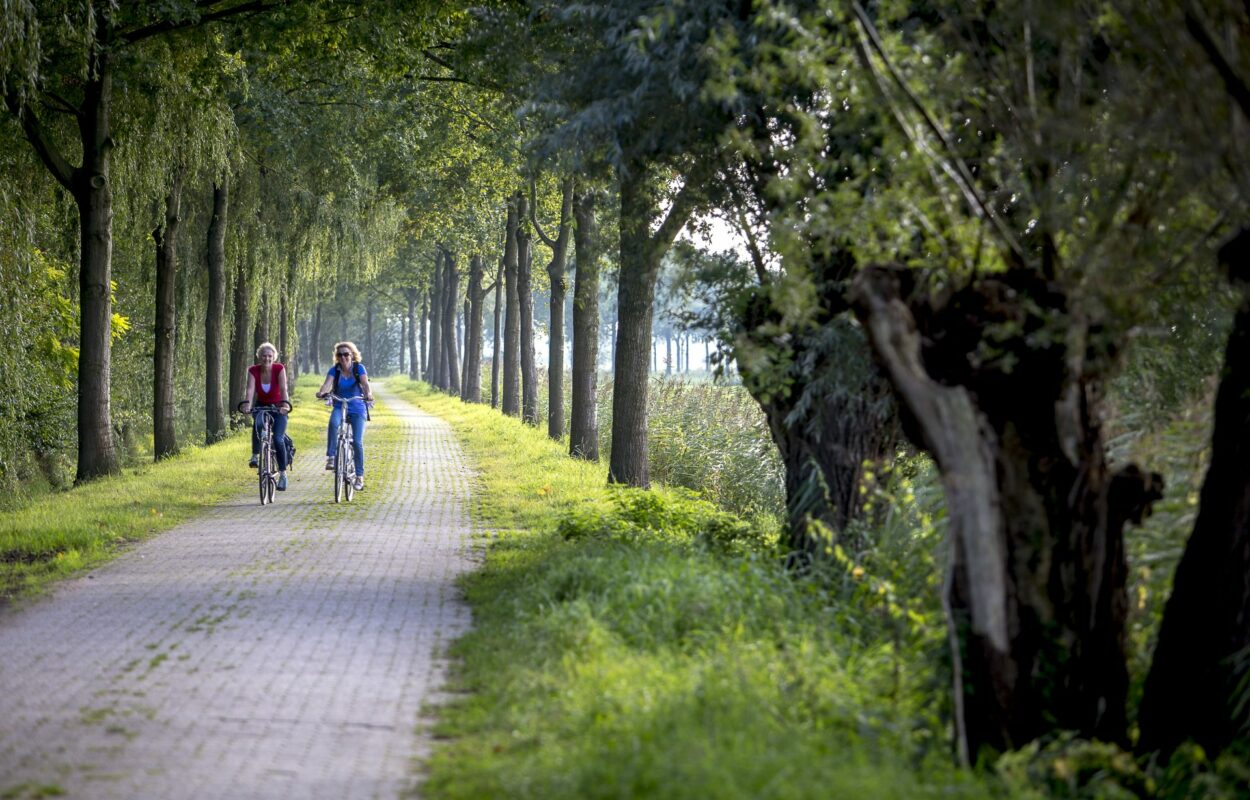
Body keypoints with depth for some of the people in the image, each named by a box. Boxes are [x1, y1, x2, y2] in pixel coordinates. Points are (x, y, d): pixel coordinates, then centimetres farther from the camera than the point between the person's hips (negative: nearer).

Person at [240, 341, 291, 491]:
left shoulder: (279, 369, -18)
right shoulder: (253, 371, -14)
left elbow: (283, 389, -30)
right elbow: (250, 389, -28)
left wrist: (285, 404, -48)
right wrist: (246, 404, -47)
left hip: (277, 407, -1)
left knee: (278, 439, -18)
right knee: (257, 424, -34)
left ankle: (283, 473, -4)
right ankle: (255, 455, -17)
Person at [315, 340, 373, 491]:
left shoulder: (359, 368, -6)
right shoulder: (334, 370, -2)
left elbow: (365, 383, -22)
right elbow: (327, 384, -19)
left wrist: (368, 394, -44)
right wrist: (321, 392, -42)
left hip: (357, 409, -1)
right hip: (339, 407, 1)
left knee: (357, 442, -9)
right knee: (333, 423, -34)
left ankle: (360, 476, 3)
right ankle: (330, 457, -32)